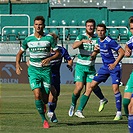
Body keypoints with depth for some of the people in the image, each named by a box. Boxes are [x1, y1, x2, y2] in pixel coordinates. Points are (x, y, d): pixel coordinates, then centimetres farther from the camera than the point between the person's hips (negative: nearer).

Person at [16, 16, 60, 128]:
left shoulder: (49, 38, -3)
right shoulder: (28, 39, 1)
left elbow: (57, 53, 3)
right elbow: (20, 53, 13)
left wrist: (49, 58, -16)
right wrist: (17, 65, -3)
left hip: (46, 70, 0)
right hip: (33, 70, 0)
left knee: (45, 96, 3)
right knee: (37, 94, -16)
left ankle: (42, 105, 41)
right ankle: (44, 120, -7)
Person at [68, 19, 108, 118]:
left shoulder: (97, 38, 4)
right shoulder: (81, 37, -1)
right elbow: (74, 46, -19)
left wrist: (93, 55, -34)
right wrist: (83, 41, -37)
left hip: (91, 67, 2)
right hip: (81, 66, -2)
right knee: (79, 87, -14)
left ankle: (79, 111, 1)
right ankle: (73, 105, 12)